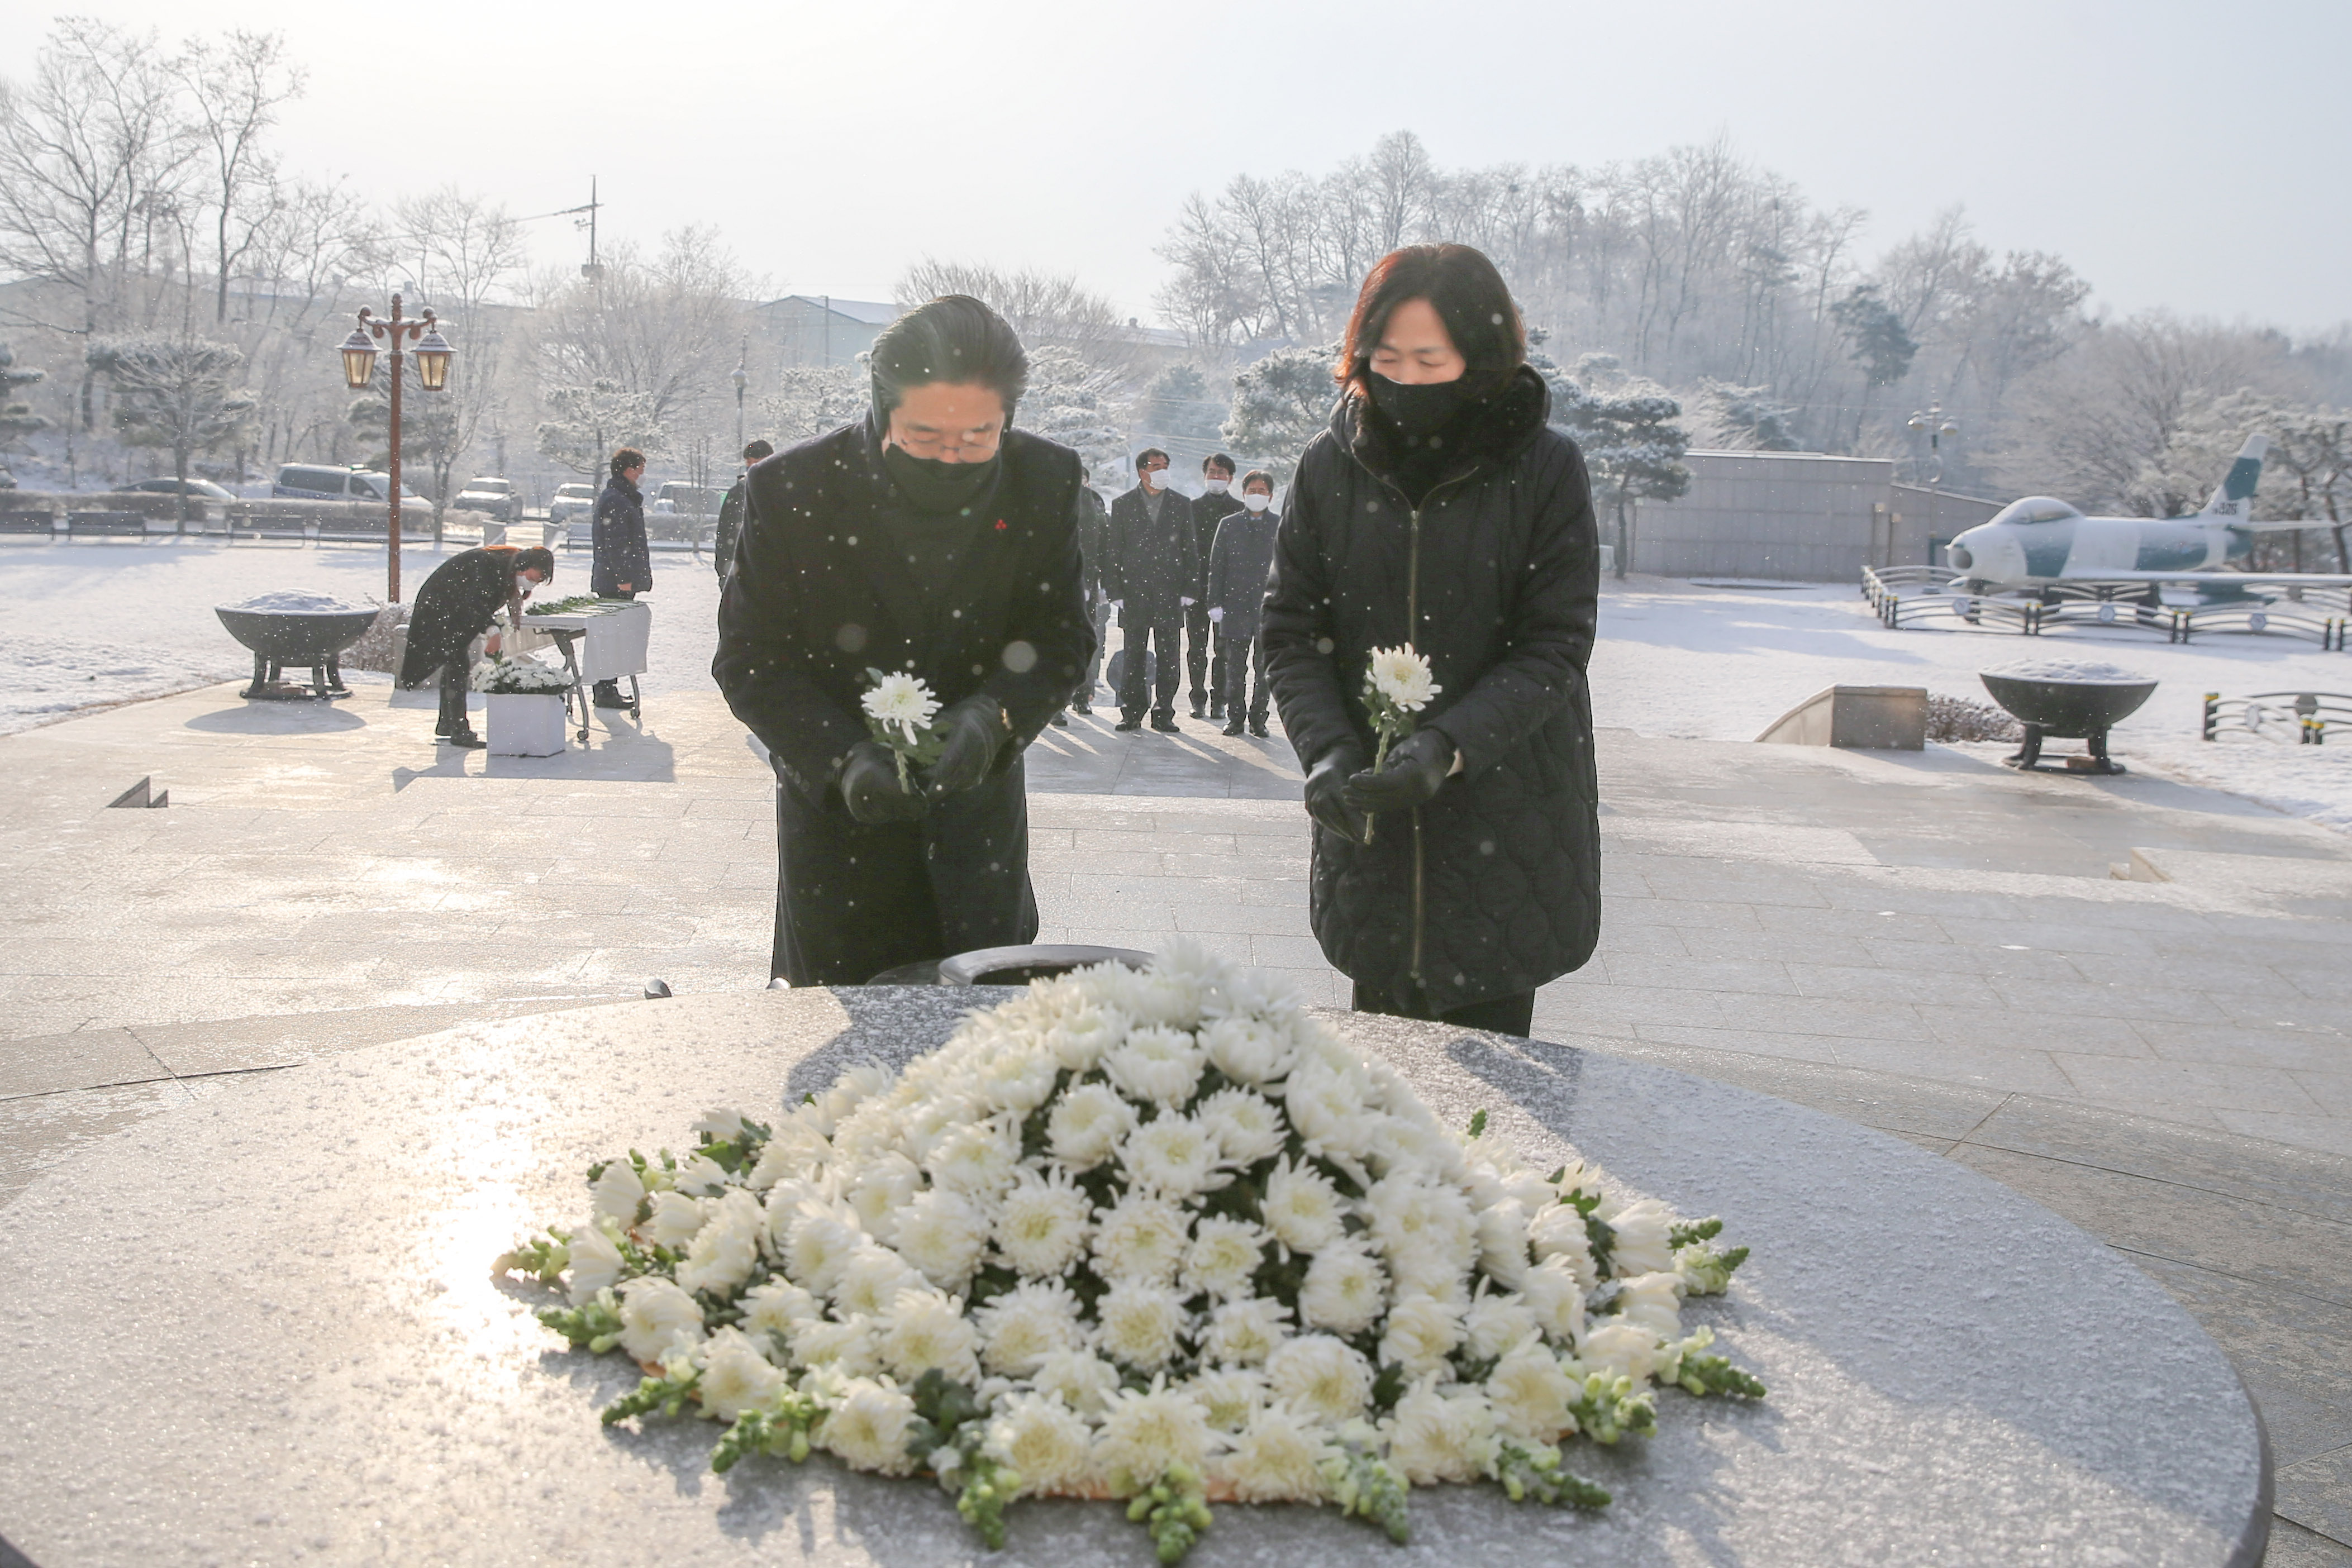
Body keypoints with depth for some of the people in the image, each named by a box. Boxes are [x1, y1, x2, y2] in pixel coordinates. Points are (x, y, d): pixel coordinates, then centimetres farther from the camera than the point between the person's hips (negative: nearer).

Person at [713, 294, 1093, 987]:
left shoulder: (1046, 482, -10)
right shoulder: (791, 489, -17)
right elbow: (749, 661, -11)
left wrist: (993, 717, -23)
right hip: (835, 808, -2)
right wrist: (842, 757, -26)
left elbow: (1061, 641, -3)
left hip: (979, 806, 2)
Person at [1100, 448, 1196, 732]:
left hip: (1170, 590, 1)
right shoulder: (1123, 505, 7)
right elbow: (1112, 551, 5)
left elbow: (1190, 549, 9)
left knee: (1168, 656, 1)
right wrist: (1115, 591, -3)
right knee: (1133, 654, 2)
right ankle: (1131, 713, 8)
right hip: (1134, 590, -1)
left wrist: (1189, 590, 1)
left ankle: (1163, 713, 8)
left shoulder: (1181, 505, 9)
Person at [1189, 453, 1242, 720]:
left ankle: (1219, 700, 5)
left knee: (1224, 647, 0)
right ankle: (1197, 700, 7)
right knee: (1197, 646, 1)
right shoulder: (1192, 507, 9)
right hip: (1197, 585, 1)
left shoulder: (1240, 510, 7)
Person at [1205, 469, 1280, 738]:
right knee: (1236, 667, 2)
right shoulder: (1229, 525, 9)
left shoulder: (1281, 527, 7)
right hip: (1236, 605, 0)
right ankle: (1235, 718, 12)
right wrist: (1215, 603, 1)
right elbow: (1216, 566, 8)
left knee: (1265, 668, 2)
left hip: (1269, 607, 0)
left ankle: (1258, 719, 12)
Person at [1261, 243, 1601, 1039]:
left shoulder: (1545, 469, -5)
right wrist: (1328, 750, -15)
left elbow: (1556, 645, -8)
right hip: (1369, 826, 2)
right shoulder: (1331, 466, 2)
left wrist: (1451, 746, -22)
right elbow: (1291, 632, 2)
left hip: (1507, 827, -2)